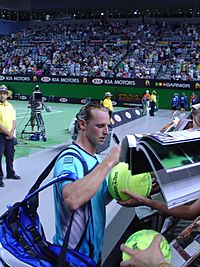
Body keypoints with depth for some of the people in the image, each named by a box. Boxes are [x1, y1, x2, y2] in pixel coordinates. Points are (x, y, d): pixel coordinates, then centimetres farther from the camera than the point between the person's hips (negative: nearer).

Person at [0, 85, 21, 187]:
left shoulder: (10, 106, 11)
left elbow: (14, 121, 10)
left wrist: (12, 132, -5)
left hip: (10, 135, 6)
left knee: (10, 155, 16)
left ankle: (10, 173, 32)